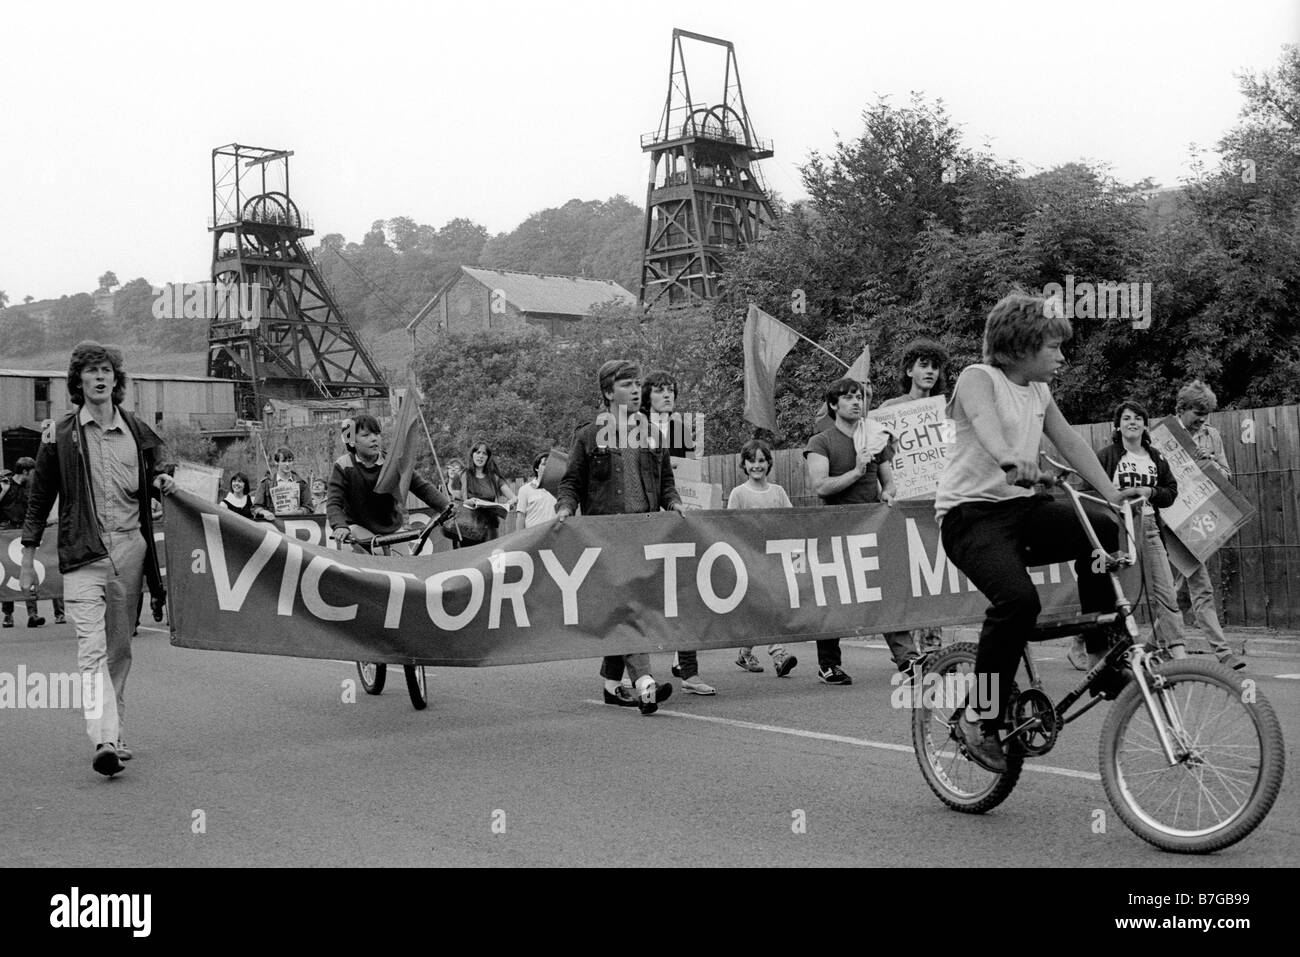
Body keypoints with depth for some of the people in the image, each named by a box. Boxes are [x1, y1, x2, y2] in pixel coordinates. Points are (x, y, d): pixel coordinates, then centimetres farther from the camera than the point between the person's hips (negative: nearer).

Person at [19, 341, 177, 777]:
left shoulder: (137, 431, 11)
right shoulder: (60, 434, 3)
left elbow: (152, 473, 26)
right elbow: (40, 496, 8)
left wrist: (162, 481, 1)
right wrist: (28, 556, 8)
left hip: (130, 547, 3)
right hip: (83, 553, -3)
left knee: (120, 649, 10)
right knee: (92, 649, -14)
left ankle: (115, 734, 21)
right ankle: (104, 741, -22)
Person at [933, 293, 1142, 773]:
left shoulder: (1038, 393, 17)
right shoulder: (978, 377, -6)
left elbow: (1070, 441, 12)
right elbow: (984, 421, -26)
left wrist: (1111, 492, -1)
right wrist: (1010, 458, -47)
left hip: (1021, 506, 7)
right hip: (971, 512, -7)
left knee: (1103, 528, -17)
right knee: (1018, 598, -30)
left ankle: (1101, 645, -1)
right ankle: (980, 718, -16)